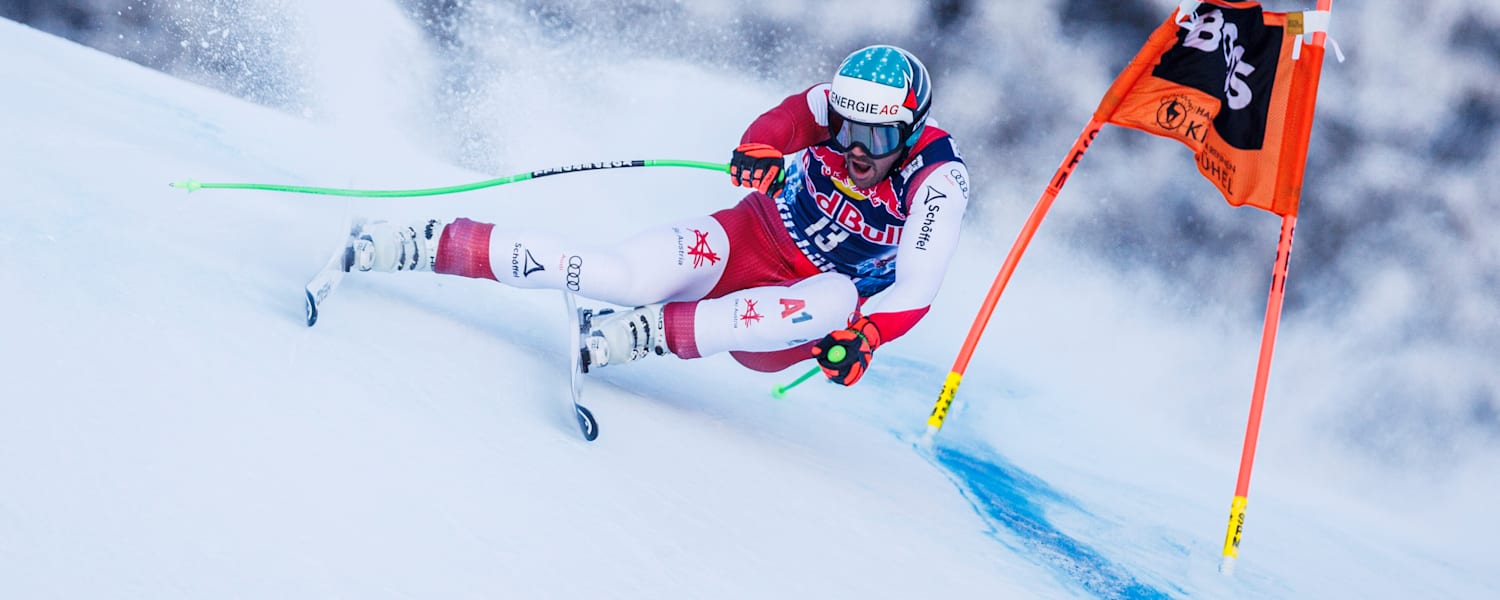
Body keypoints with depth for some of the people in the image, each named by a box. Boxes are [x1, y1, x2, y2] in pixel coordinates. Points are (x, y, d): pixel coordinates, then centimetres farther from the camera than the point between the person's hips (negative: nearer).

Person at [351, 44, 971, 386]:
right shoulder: (839, 107, -11)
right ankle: (422, 243, -26)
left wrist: (865, 336, -40)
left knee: (839, 299, -37)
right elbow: (797, 112, -32)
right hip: (746, 242, 1)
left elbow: (916, 289, -23)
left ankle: (648, 334, -40)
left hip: (796, 314, 0)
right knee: (620, 276, -27)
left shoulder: (938, 181, -17)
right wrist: (761, 145, -53)